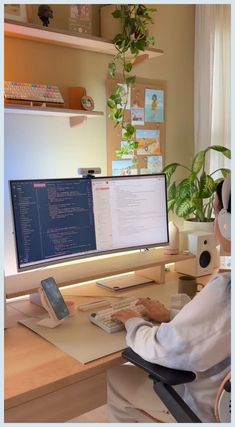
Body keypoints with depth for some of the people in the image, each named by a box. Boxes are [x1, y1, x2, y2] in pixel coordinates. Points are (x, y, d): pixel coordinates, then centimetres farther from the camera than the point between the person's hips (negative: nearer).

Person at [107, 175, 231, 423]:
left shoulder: (225, 290, -37)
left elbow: (162, 350, -26)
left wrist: (133, 323, -7)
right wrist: (171, 318, 5)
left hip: (211, 409, -7)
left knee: (114, 378, 10)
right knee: (141, 368, 24)